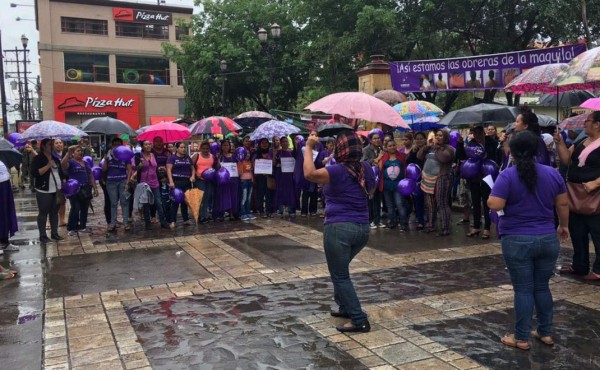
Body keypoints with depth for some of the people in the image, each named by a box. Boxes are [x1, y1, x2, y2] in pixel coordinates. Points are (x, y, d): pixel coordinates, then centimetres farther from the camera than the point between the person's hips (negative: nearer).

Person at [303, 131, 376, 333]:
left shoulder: (339, 171, -15)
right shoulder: (366, 169, 7)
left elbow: (309, 173, -29)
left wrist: (309, 147, -18)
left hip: (339, 227, -8)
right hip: (362, 228, 8)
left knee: (340, 275, 2)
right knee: (340, 269, 26)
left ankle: (359, 320, 1)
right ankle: (346, 307, 33)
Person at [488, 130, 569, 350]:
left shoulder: (507, 176, -12)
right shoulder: (552, 173, 2)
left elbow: (495, 205, -20)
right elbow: (563, 204, 9)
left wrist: (491, 197, 2)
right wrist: (564, 225, 24)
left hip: (518, 241, -4)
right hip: (548, 239, 4)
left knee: (523, 289, 3)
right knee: (542, 286, 16)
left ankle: (522, 338, 10)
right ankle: (546, 333, 25)